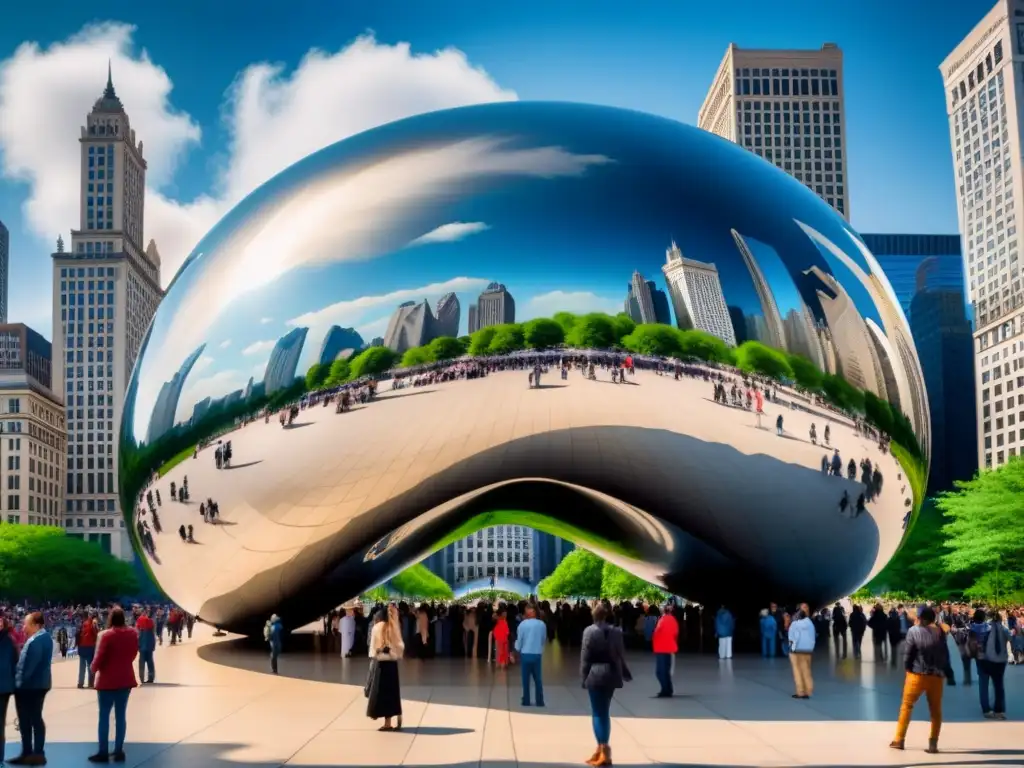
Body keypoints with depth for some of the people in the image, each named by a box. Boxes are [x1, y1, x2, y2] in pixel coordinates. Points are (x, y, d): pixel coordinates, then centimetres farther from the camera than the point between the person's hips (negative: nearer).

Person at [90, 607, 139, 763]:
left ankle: (103, 753, 2)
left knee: (104, 716, 2)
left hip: (108, 680, -5)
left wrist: (94, 668, 5)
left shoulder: (106, 635, -16)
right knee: (121, 715, 9)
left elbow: (99, 658, -14)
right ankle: (118, 751, 11)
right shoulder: (132, 633, 1)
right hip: (126, 678, 5)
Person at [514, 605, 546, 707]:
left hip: (525, 654, -1)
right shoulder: (542, 624, -5)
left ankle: (526, 701, 11)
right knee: (538, 678, 10)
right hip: (537, 654, 1)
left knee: (526, 679, 8)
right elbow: (544, 639, 6)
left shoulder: (523, 624, -10)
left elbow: (519, 640, -3)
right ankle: (540, 701, 11)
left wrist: (517, 649, 16)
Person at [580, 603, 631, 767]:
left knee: (597, 713, -1)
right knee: (605, 712, 13)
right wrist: (625, 674, 19)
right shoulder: (616, 631, 2)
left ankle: (603, 750, -9)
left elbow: (585, 656, -8)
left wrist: (584, 676, -1)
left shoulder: (589, 631, -8)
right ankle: (602, 749, 17)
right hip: (611, 674, 4)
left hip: (595, 674, -4)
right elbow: (621, 655, 7)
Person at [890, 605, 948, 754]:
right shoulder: (939, 632, 4)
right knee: (935, 710, 10)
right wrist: (943, 671, 14)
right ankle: (933, 744, 4)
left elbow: (907, 653, -5)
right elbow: (945, 655, 6)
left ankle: (899, 740, 7)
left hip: (917, 674, -2)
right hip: (936, 676, 2)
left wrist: (907, 669, 8)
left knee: (906, 706, 9)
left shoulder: (913, 631, -5)